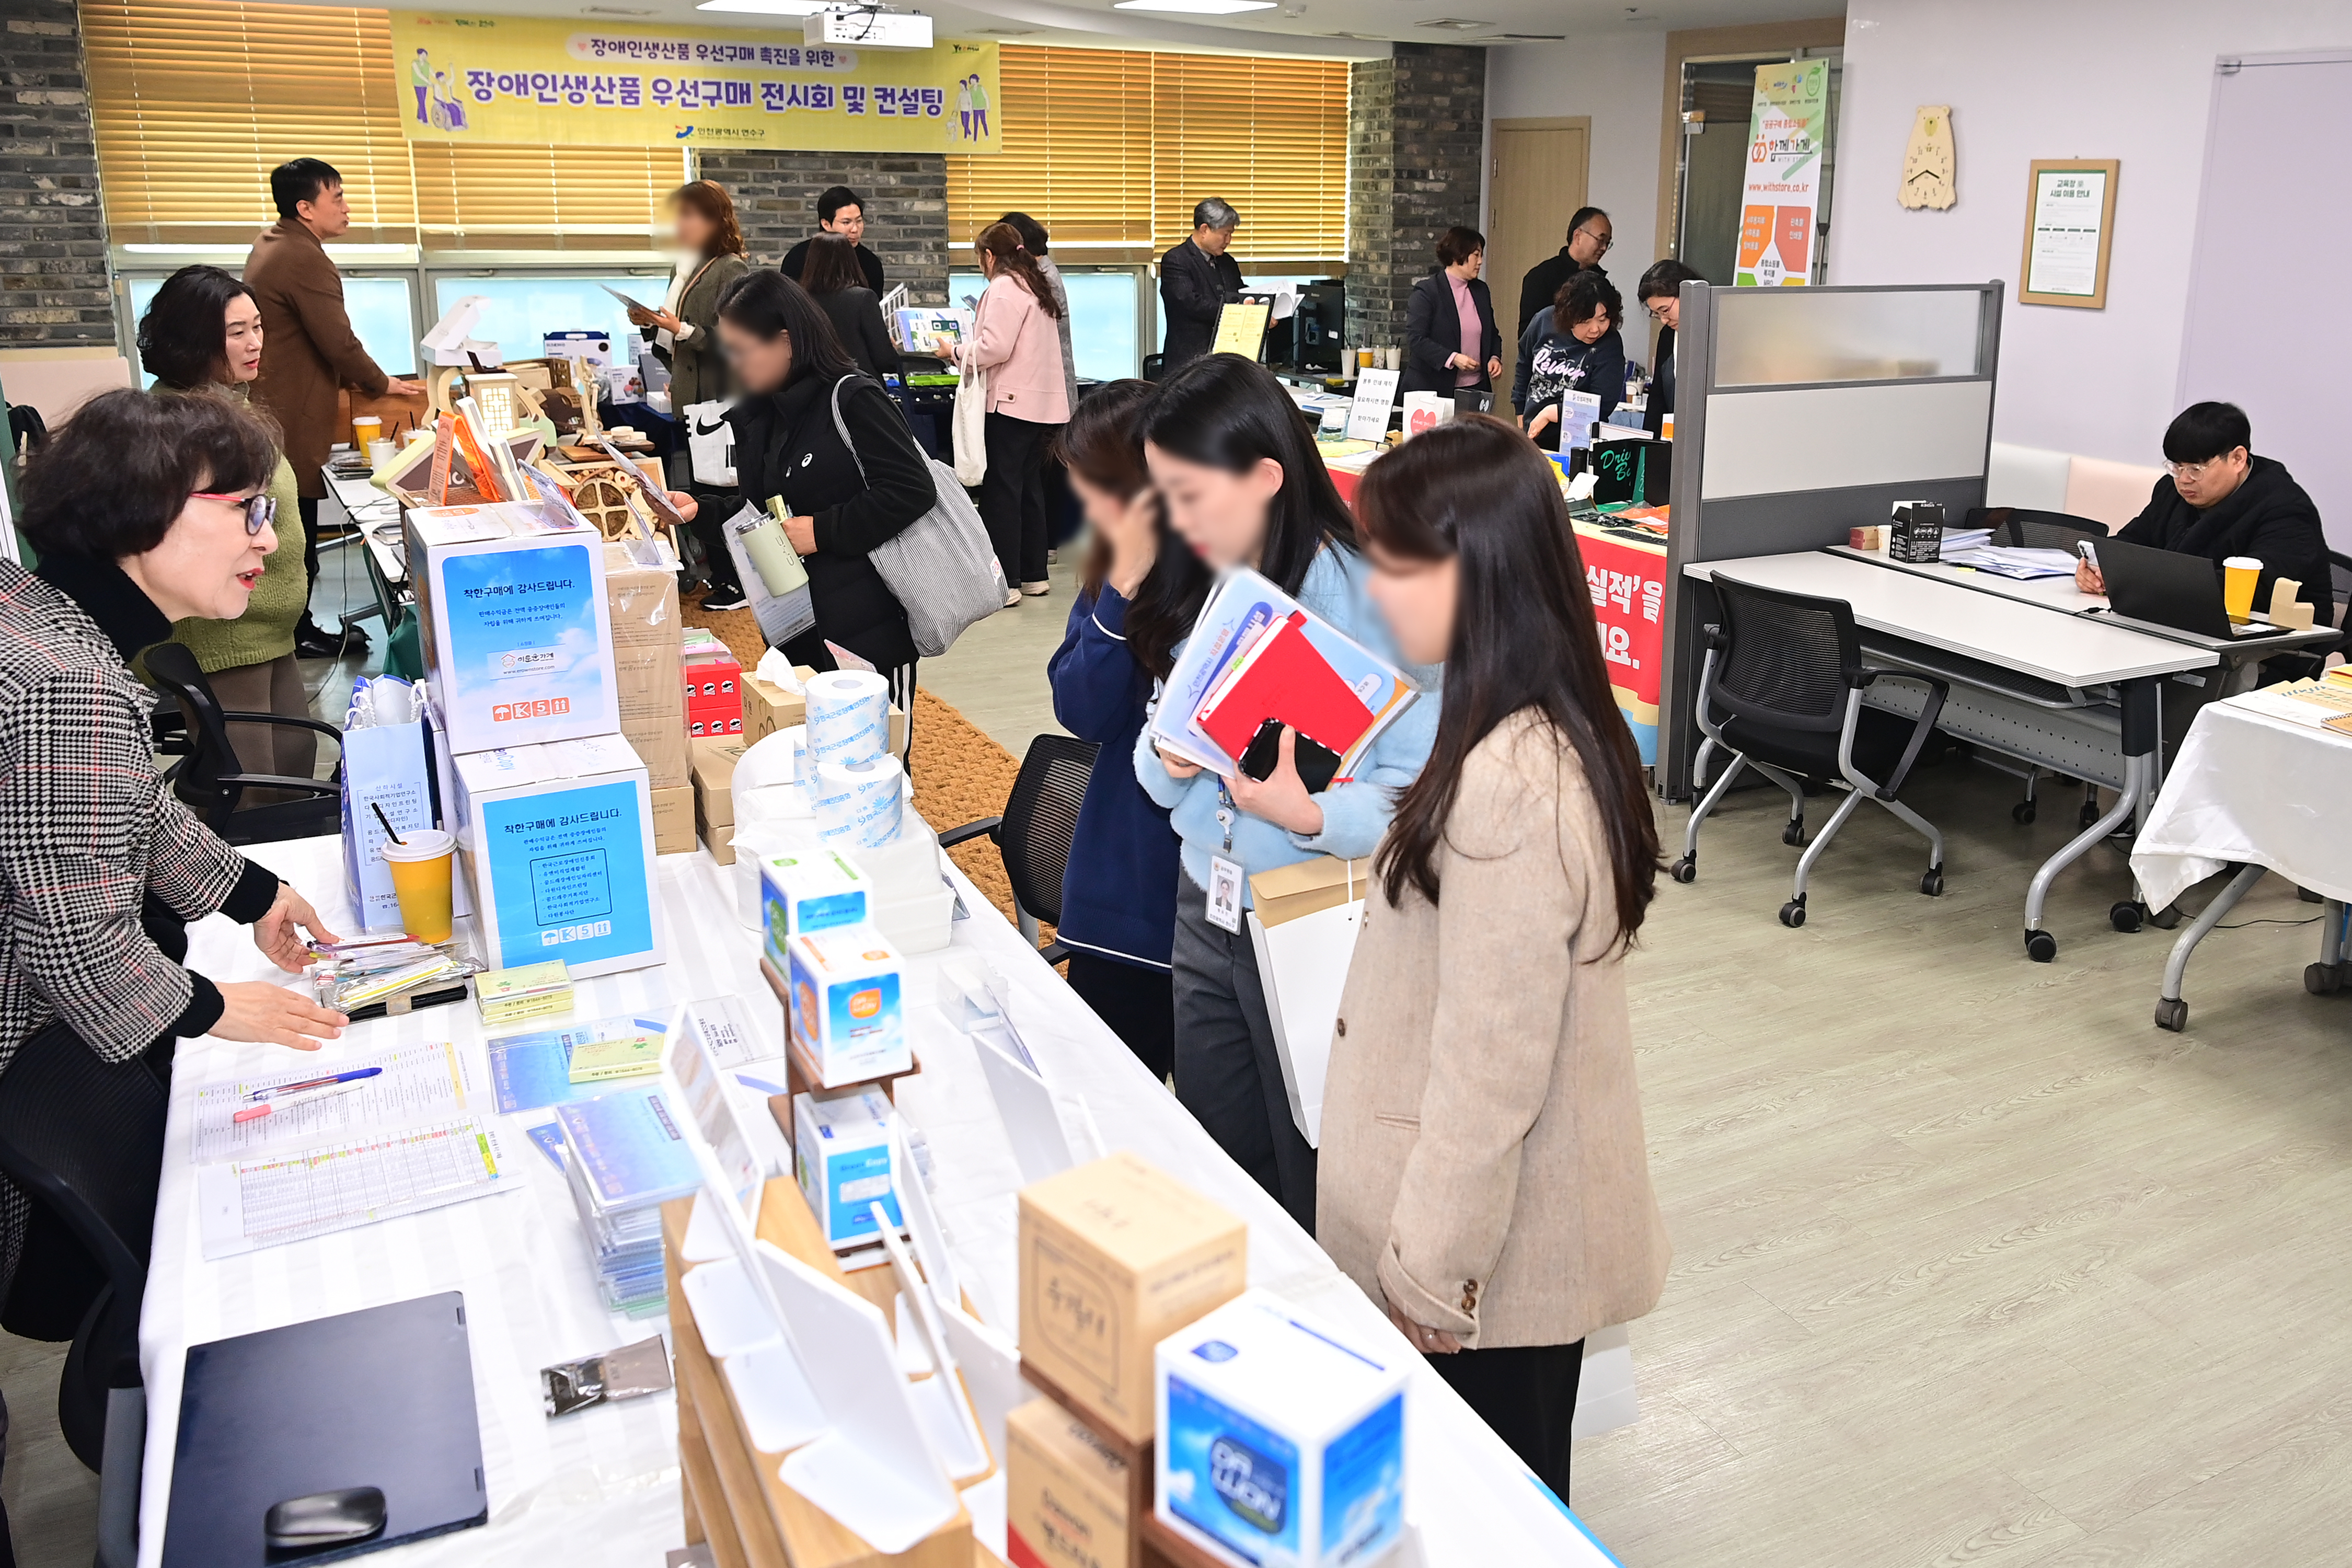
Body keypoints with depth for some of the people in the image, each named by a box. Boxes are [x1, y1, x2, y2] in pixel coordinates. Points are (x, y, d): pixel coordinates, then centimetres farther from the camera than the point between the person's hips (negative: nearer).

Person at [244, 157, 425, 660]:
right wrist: (383, 385, -4)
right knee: (296, 535, -1)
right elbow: (339, 342, -20)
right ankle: (297, 637, 7)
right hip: (292, 423, -11)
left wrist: (351, 377, 19)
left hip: (266, 407, 11)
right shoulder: (306, 261, -20)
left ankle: (293, 628, 24)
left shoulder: (270, 244, 14)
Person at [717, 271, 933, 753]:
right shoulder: (760, 416, 11)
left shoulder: (853, 399, -14)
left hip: (867, 625, -8)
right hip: (799, 629, 8)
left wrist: (822, 531, -18)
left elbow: (913, 491, -20)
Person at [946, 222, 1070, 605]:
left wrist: (956, 351, -4)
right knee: (1030, 490, 14)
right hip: (1042, 403, 9)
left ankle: (1005, 582, -6)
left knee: (1001, 491, -6)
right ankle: (1033, 575, 19)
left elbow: (995, 347, -19)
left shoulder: (1004, 288, -11)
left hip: (1011, 403, -9)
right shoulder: (1034, 286, 17)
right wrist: (967, 350, 18)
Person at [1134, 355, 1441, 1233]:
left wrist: (1308, 815, -36)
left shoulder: (1367, 601, -18)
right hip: (1207, 919, 7)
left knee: (1317, 1190, 10)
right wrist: (1169, 759, -12)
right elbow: (1156, 769, 10)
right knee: (1217, 1170, 20)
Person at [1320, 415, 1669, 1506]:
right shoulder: (1552, 735, 1)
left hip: (1493, 1252, -9)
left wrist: (1425, 1270, -15)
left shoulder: (1505, 789, -29)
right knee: (1514, 1488, 24)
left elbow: (1491, 1067, -25)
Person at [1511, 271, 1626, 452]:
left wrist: (1549, 413, -20)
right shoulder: (1545, 322, -7)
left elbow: (1603, 405, -21)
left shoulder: (1610, 345, -17)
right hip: (1531, 437, 4)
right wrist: (1522, 416, 13)